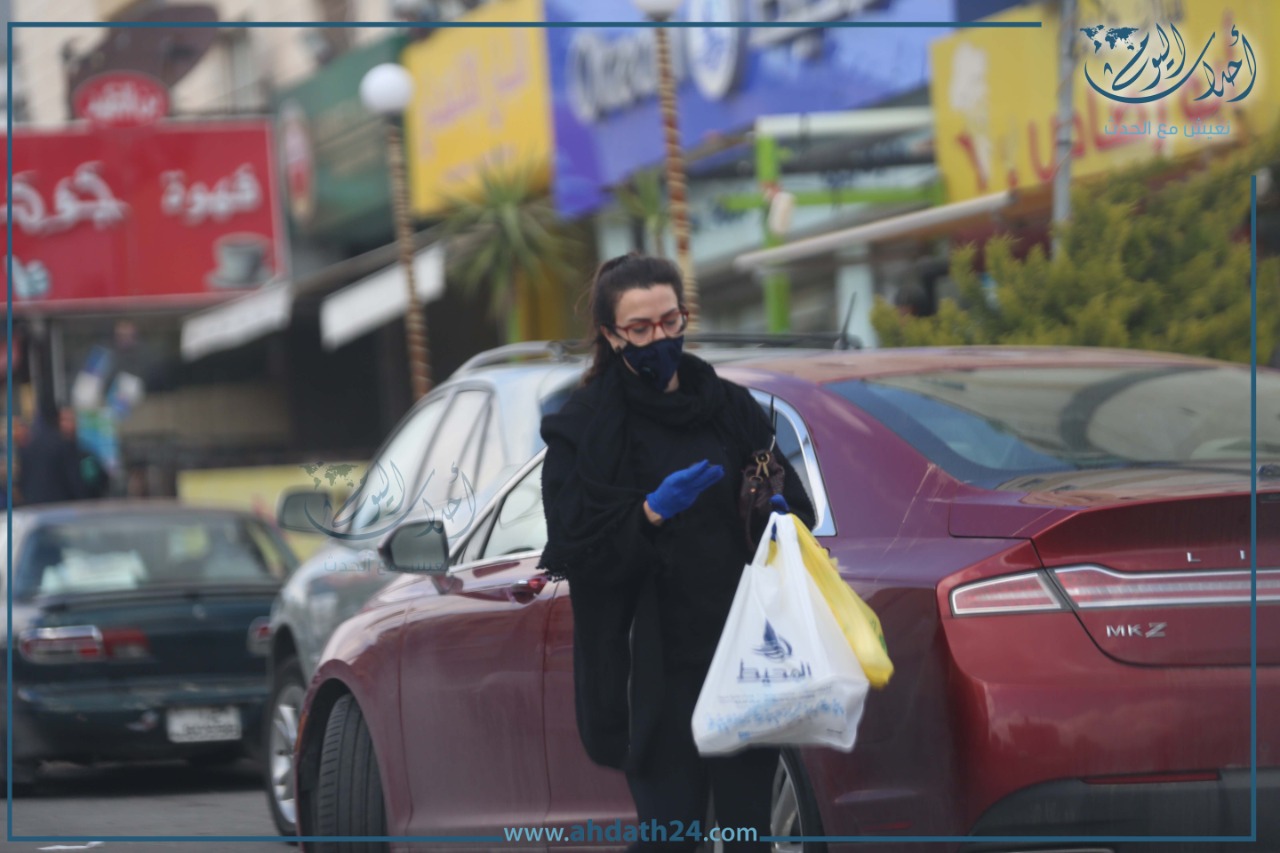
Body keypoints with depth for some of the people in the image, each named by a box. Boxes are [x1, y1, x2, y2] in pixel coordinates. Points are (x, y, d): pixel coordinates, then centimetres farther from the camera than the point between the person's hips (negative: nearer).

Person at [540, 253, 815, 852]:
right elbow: (581, 554, -7)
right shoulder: (584, 431, 0)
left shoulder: (731, 409, 12)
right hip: (657, 672, -3)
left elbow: (794, 510, 18)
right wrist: (653, 513, -22)